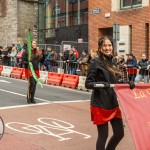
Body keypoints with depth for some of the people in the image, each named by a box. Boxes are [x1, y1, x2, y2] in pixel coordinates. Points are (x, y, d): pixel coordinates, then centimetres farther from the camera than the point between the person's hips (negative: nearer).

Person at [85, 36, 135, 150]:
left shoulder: (112, 63, 12)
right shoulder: (96, 62, -9)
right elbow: (88, 83, -13)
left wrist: (128, 84, 2)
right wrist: (101, 84, -29)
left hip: (113, 103, 7)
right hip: (100, 105, -7)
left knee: (119, 133, 11)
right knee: (103, 135, 0)